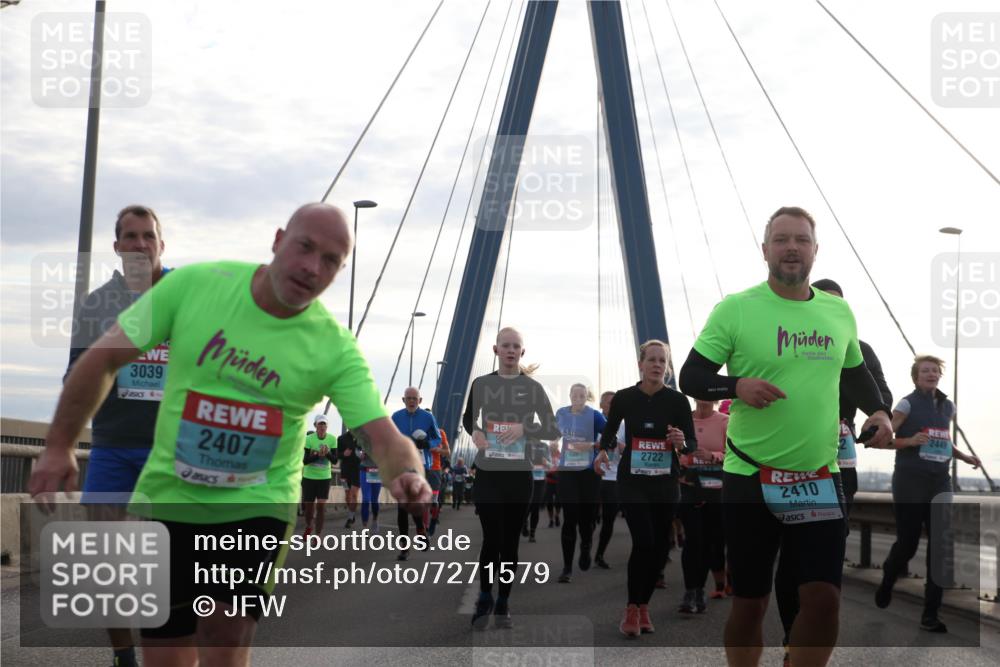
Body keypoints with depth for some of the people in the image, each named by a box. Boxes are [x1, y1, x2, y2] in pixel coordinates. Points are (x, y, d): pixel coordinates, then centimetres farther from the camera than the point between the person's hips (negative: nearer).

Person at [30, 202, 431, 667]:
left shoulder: (335, 349, -11)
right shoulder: (194, 284, -10)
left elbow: (384, 438, -17)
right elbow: (104, 358, -2)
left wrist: (407, 475, -40)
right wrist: (59, 446, -2)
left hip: (256, 508, -1)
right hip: (166, 500, 1)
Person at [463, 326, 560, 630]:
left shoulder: (533, 388, 0)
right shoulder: (481, 384, 3)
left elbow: (554, 430, 2)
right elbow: (468, 418, 18)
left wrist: (524, 428, -15)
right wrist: (474, 431, -5)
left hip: (520, 476, 0)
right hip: (487, 474, 0)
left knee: (510, 541, 7)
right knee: (491, 539, -6)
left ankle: (503, 604, 19)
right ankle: (485, 599, 15)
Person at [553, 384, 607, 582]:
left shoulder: (595, 416, -10)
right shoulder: (561, 413, 2)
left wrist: (591, 445, -23)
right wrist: (555, 447, 10)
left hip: (589, 471, -1)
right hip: (567, 471, 2)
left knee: (586, 514, 8)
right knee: (570, 517, -7)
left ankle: (585, 549, 41)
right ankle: (567, 567, -5)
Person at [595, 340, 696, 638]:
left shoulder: (677, 400, -8)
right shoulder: (624, 398, -6)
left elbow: (693, 443, -6)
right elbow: (610, 430, 10)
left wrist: (682, 442, -28)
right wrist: (604, 450, -9)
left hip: (666, 482, 2)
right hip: (632, 480, -2)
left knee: (660, 547, 6)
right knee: (644, 542, -16)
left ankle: (643, 606, 25)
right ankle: (632, 608, -2)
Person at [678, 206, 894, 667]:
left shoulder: (840, 312, 7)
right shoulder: (735, 308, -6)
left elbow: (854, 372, 24)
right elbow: (690, 378, -6)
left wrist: (878, 410, 6)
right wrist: (737, 386, -24)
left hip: (819, 479, 3)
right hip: (749, 477, -3)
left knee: (824, 598, -4)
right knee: (750, 601, 7)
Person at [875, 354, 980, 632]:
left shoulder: (948, 406, 11)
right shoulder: (907, 404, -7)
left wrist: (966, 458, 10)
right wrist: (910, 441, -24)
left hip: (940, 483, 5)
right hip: (910, 482, -5)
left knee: (940, 547, -2)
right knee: (907, 543, 1)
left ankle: (930, 615, 3)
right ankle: (886, 584, 33)